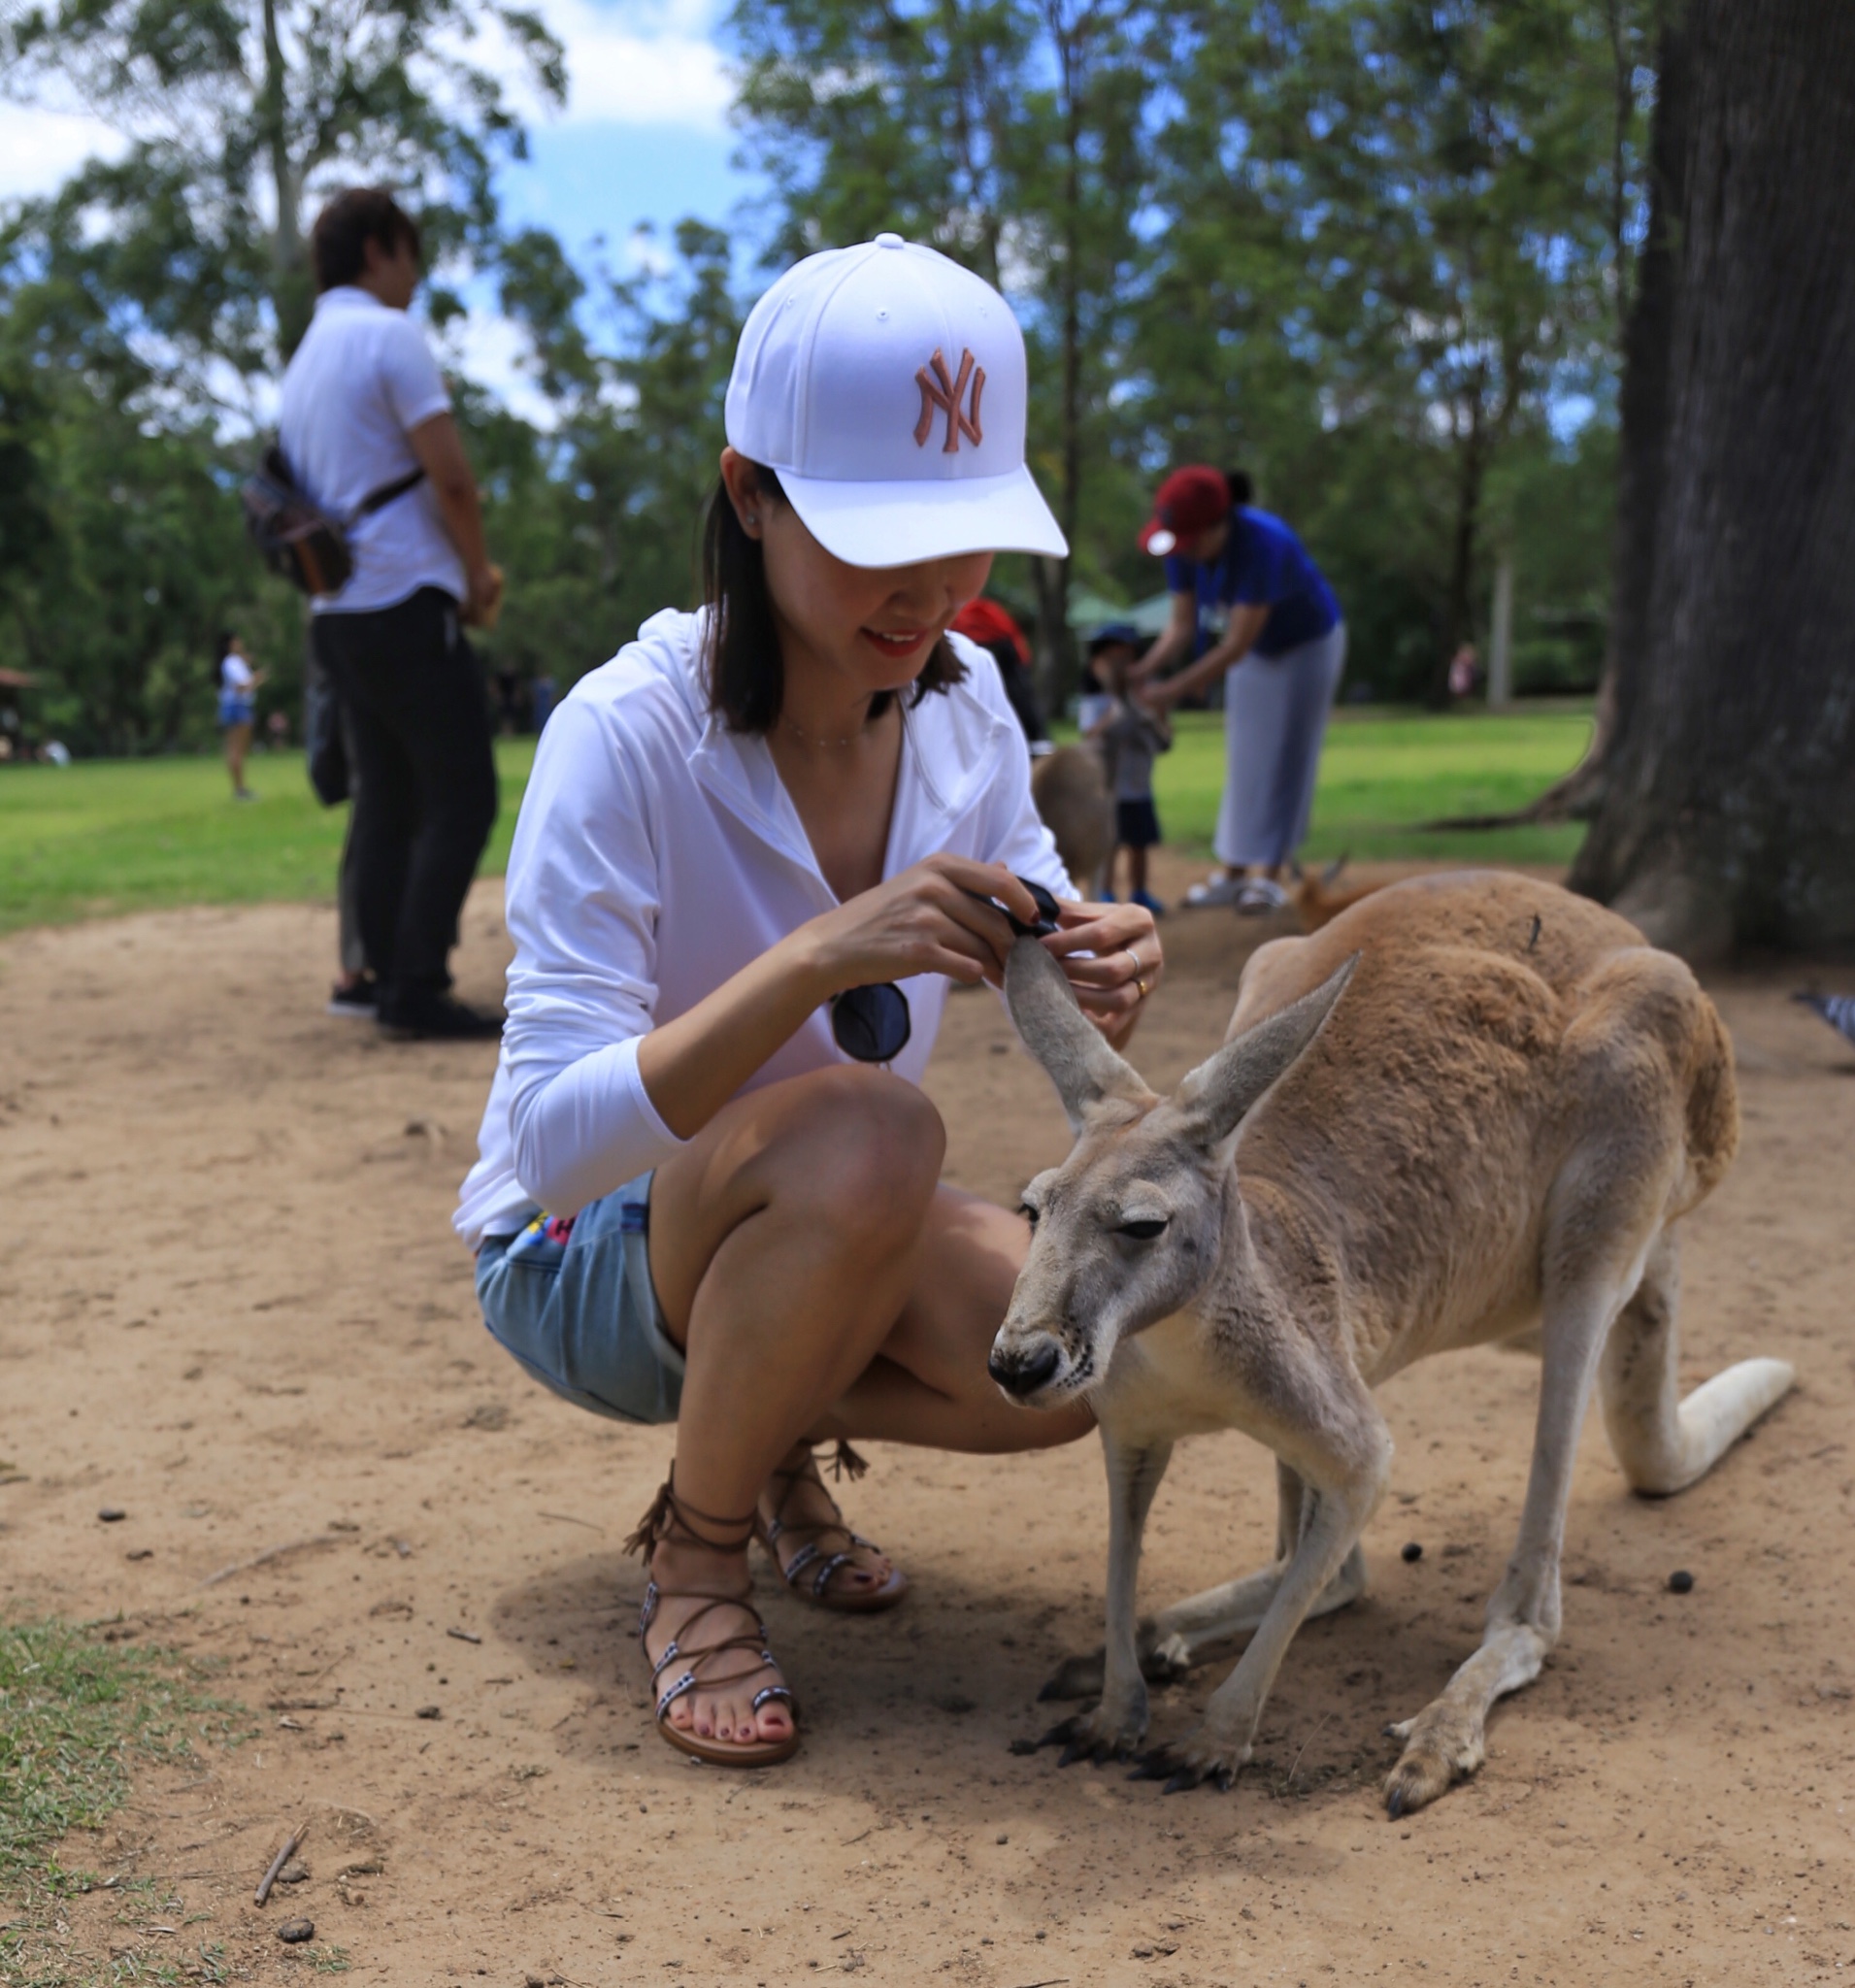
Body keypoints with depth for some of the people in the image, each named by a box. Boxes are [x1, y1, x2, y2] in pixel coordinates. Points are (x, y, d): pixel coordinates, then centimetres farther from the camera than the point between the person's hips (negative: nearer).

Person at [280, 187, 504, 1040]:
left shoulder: (304, 359, 20)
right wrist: (479, 571, 0)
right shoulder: (389, 334, -8)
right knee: (461, 794, -7)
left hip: (339, 611, 9)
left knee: (386, 801, 9)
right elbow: (451, 474, -16)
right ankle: (417, 990, -12)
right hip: (406, 603, -9)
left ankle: (392, 985, 9)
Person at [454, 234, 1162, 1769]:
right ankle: (700, 1554, -11)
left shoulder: (962, 694, -9)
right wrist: (818, 958, -47)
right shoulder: (627, 733, -28)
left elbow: (1026, 920, 1)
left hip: (819, 1235, 6)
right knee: (867, 1126, -36)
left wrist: (1099, 968, -25)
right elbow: (556, 1136, -33)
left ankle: (777, 1438, 10)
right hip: (587, 1259, -5)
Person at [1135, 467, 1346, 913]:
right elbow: (1182, 627, -12)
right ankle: (1232, 872, 10)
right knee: (1243, 758, 6)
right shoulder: (1184, 550, -20)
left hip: (1308, 645, -6)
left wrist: (1172, 690, -37)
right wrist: (1141, 670, -29)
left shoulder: (1263, 543, -38)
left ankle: (1268, 875, -6)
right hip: (1256, 648, 6)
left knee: (1284, 755, -7)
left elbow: (1236, 645, -36)